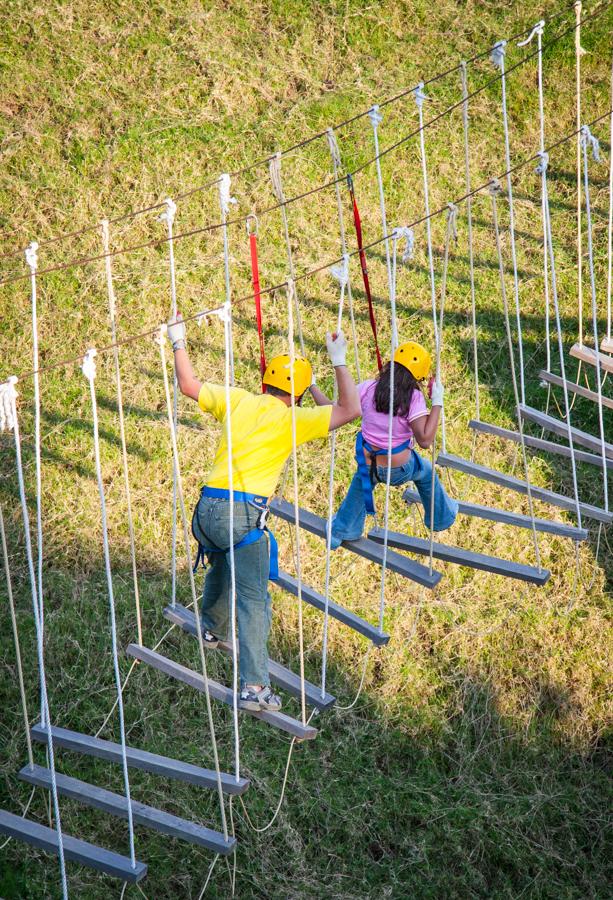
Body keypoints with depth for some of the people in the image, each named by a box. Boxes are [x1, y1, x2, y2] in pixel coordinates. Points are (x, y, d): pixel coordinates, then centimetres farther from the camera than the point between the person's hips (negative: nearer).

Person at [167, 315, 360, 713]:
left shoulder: (238, 400, 12)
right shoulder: (293, 420, 2)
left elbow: (190, 386, 16)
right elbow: (350, 410, 0)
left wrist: (179, 343, 27)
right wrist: (339, 362, 7)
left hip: (208, 507, 5)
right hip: (244, 513, -5)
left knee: (222, 565, 35)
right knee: (254, 599, -6)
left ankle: (212, 630, 55)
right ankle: (255, 686, -14)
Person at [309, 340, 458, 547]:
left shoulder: (368, 388, -13)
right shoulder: (414, 398, -21)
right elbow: (425, 440, -28)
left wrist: (312, 387, 4)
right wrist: (437, 402, -23)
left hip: (368, 463, 2)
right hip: (399, 469, -2)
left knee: (362, 478, 38)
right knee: (426, 471, 31)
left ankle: (341, 532, 39)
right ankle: (442, 517, 51)